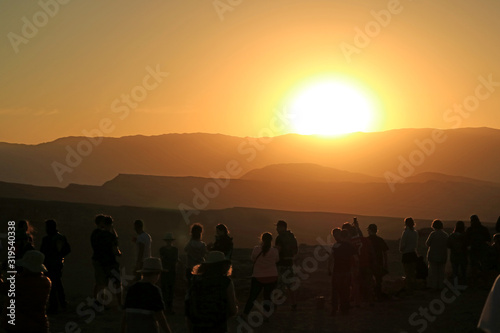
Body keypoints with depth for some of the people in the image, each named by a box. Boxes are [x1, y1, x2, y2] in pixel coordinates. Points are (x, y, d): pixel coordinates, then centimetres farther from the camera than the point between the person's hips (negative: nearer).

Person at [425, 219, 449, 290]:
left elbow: (427, 243, -9)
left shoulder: (433, 234, -15)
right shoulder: (445, 234, 0)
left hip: (433, 255, -4)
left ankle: (433, 285, 9)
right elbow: (447, 245, 7)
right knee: (441, 271, 12)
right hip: (443, 256, 4)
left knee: (433, 271, 7)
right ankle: (440, 286, 15)